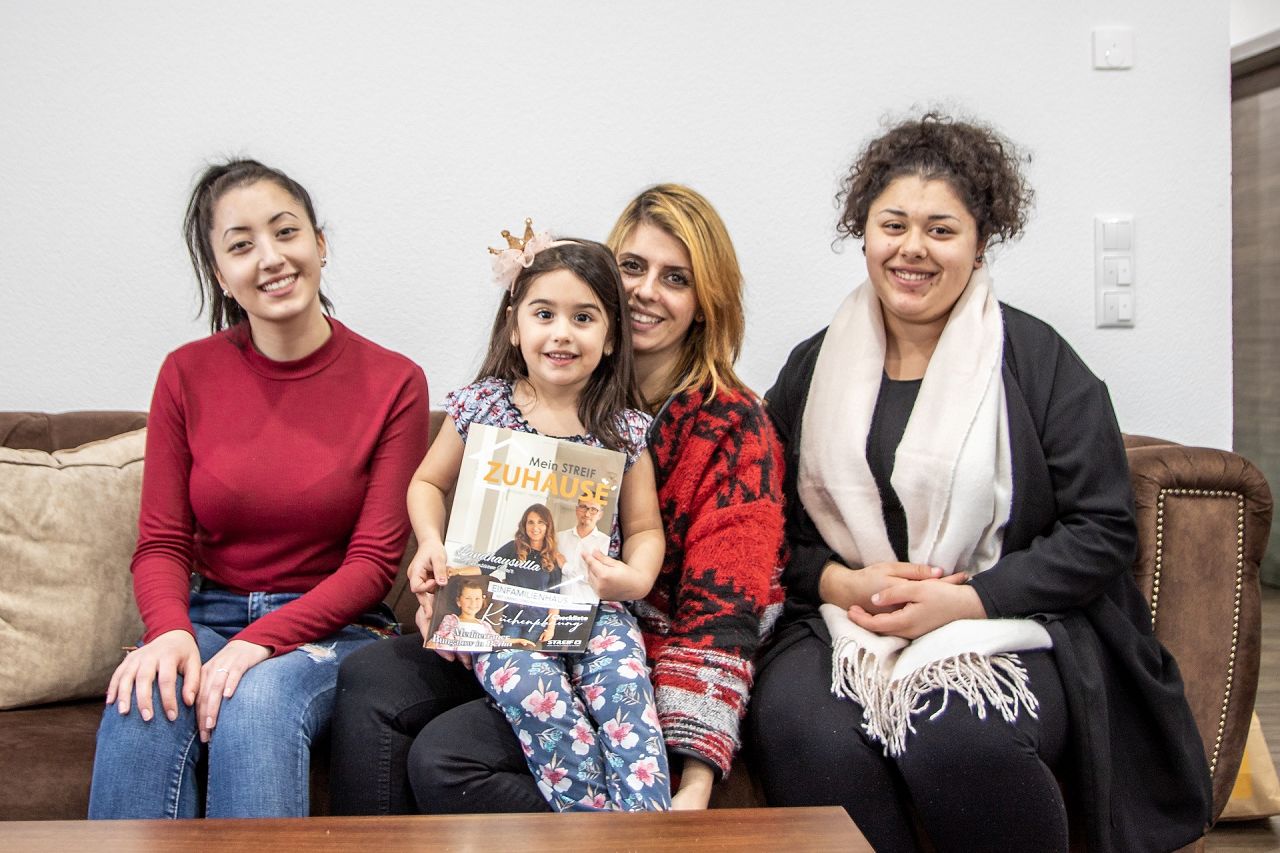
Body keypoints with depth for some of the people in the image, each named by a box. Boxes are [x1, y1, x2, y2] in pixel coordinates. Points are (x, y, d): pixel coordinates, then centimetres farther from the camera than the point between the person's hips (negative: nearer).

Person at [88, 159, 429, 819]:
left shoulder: (393, 382, -5)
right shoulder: (186, 374, 2)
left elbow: (374, 560, -7)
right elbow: (161, 543, 2)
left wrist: (259, 642, -21)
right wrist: (169, 631, -21)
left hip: (330, 624, -2)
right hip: (207, 613, 2)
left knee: (258, 703, -34)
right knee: (140, 709, -31)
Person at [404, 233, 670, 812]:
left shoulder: (623, 429, 5)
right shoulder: (482, 406, 2)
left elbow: (644, 526, 12)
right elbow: (428, 483, 15)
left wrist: (637, 577, -10)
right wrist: (431, 544, -5)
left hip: (594, 604, 1)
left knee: (626, 693, -28)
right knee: (540, 699, -30)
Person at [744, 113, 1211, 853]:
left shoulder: (1037, 360, 3)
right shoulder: (814, 368, 13)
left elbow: (1102, 534, -2)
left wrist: (962, 601, -12)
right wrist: (842, 583, -8)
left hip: (1010, 626, -2)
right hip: (846, 623, 2)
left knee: (956, 738, -34)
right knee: (795, 724, -31)